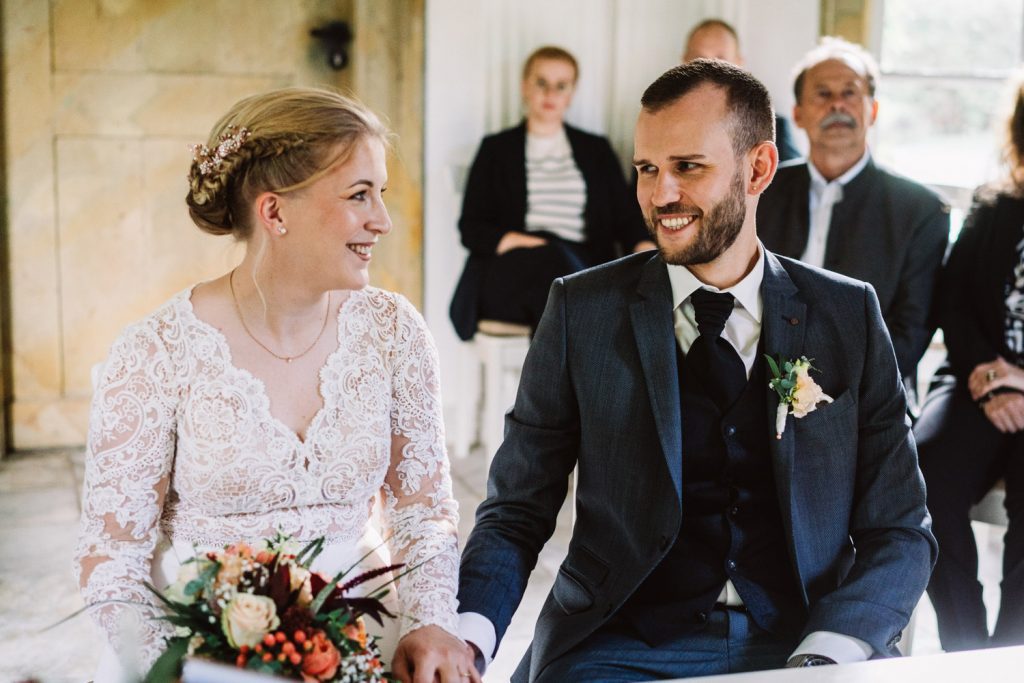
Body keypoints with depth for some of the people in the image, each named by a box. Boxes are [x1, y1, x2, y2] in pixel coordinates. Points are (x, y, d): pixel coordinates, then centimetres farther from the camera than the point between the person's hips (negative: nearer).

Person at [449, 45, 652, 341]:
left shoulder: (596, 150, 24)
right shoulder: (497, 148, 19)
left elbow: (625, 216, 15)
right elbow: (471, 227, 10)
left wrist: (645, 247, -9)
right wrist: (512, 241, -12)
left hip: (584, 264, 2)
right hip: (510, 270, -1)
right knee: (551, 260, -36)